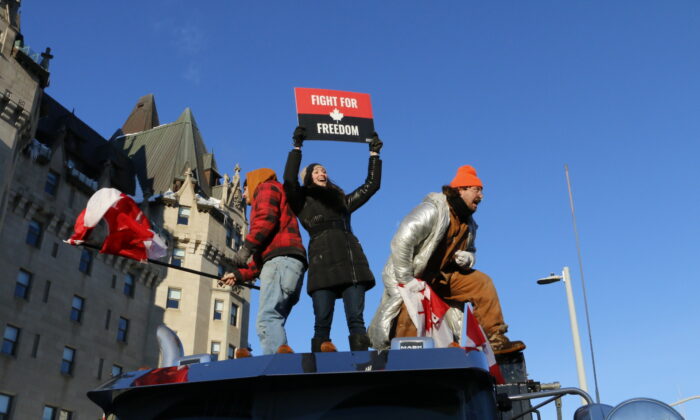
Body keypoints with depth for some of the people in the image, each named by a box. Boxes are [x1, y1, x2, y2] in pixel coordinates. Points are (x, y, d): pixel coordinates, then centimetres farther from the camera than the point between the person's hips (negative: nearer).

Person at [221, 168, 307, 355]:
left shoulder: (267, 187, 17)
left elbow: (267, 217, -8)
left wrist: (247, 246, -15)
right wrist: (240, 275, 32)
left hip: (281, 259, -9)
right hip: (289, 263, 9)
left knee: (267, 318, -23)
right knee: (273, 321, -1)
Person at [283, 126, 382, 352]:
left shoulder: (342, 200, 32)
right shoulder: (303, 200, 20)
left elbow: (371, 184, 34)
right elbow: (289, 180, 1)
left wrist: (374, 154, 33)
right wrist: (297, 147, -2)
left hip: (352, 259, 4)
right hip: (323, 260, -3)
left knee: (356, 319, -9)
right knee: (322, 322, -10)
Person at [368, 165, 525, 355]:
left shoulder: (468, 224, 9)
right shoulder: (432, 210, -19)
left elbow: (470, 251, 23)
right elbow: (401, 242, -25)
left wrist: (467, 258, -5)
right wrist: (406, 282, -25)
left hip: (441, 276, 8)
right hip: (411, 276, -7)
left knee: (482, 283, -5)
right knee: (409, 328, -21)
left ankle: (495, 339, -5)